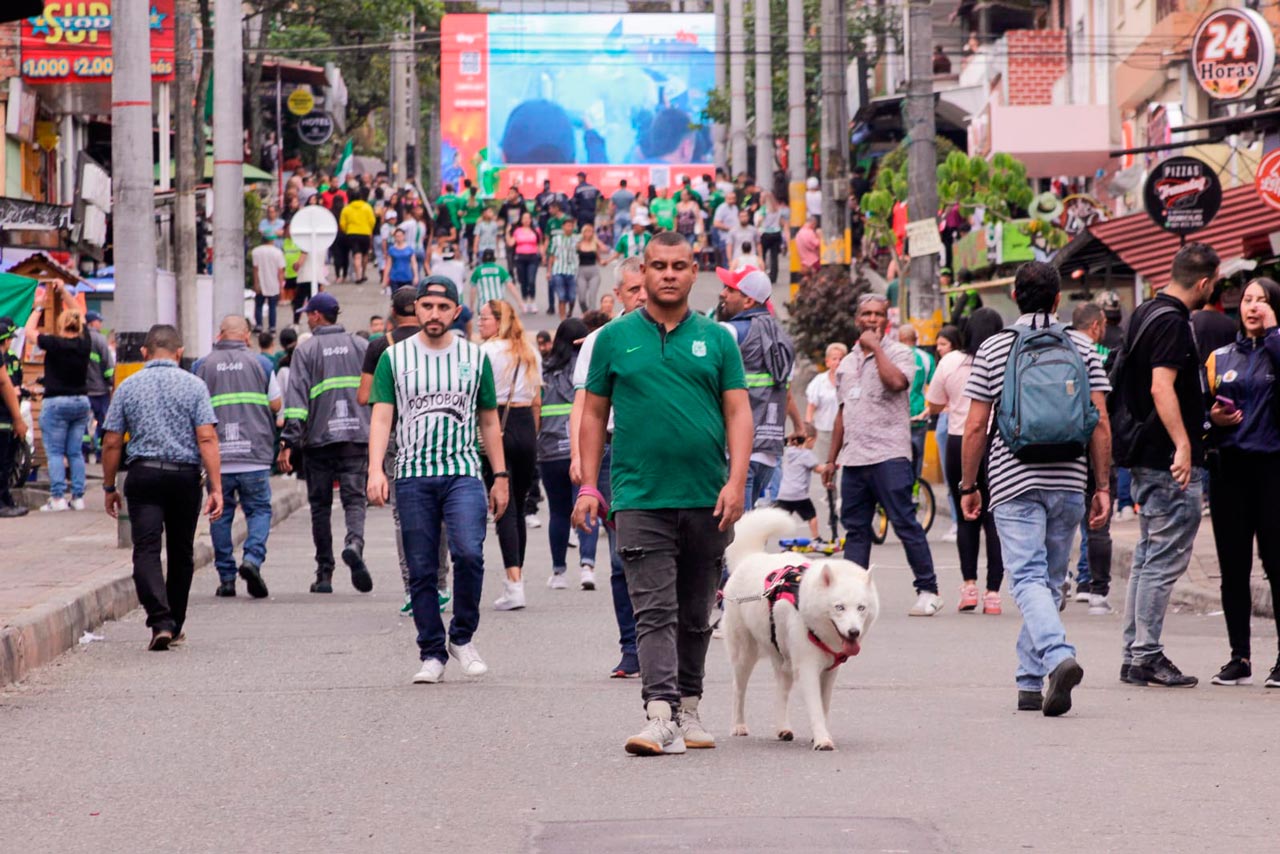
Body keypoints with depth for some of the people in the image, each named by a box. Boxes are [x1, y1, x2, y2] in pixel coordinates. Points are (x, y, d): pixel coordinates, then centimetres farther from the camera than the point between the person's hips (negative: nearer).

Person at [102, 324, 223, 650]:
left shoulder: (128, 387, 5)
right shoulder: (193, 386, 1)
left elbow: (112, 443, 5)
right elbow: (207, 439, -7)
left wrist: (109, 488, 15)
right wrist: (216, 488, -8)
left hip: (143, 475, -1)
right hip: (185, 476, 1)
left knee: (146, 550, -7)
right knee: (180, 553, 14)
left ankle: (160, 621, -26)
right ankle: (174, 626, 24)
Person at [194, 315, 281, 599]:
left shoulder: (202, 366, 4)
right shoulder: (261, 363, 3)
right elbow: (276, 404, 6)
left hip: (217, 456, 1)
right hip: (255, 454, -1)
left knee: (221, 514, 8)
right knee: (259, 509, 6)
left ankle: (226, 578, 7)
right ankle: (253, 558, -18)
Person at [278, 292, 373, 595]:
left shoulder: (306, 349, 0)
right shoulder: (361, 346, 10)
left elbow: (297, 397, -8)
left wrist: (288, 442, -11)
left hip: (319, 437, -2)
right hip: (356, 436, 2)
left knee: (320, 506, 7)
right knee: (354, 498, 0)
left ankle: (324, 573, 9)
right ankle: (354, 542, -31)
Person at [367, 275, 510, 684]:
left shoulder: (475, 357, 11)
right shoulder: (394, 358, 7)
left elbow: (489, 422, 16)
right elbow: (381, 419, 2)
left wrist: (500, 477, 12)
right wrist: (376, 470, -12)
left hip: (463, 472, 0)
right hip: (413, 475, 0)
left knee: (468, 553, -19)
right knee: (421, 571, 1)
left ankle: (462, 637, 0)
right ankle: (432, 654, 9)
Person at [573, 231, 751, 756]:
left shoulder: (717, 339, 8)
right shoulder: (615, 339, 6)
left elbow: (738, 412, 5)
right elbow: (594, 413, 10)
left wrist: (736, 481, -8)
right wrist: (588, 485, 2)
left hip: (707, 500, 2)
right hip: (640, 498, -2)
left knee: (695, 615, 11)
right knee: (654, 612, -11)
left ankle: (688, 709, 23)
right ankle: (660, 716, -19)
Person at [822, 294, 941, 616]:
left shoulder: (899, 353, 1)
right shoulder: (847, 362, 20)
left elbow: (896, 381, -23)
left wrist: (875, 347, -12)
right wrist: (832, 459, 23)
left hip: (889, 456, -6)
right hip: (853, 457, 6)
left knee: (905, 523, -8)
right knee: (855, 529, 6)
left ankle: (928, 590, -4)